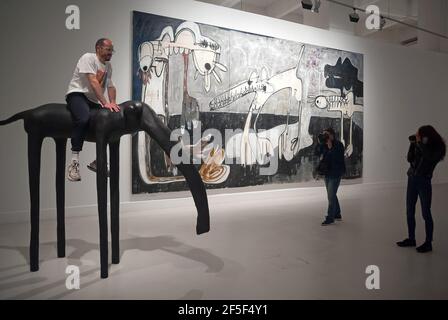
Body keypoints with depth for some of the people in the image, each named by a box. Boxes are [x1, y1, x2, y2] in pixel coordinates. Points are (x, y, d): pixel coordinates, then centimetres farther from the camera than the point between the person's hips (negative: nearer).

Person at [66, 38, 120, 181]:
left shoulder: (108, 66, 18)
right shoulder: (88, 58, -6)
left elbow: (111, 86, 12)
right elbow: (93, 82, -18)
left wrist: (113, 103, -9)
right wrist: (105, 103, -27)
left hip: (93, 101, 9)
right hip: (77, 94, -8)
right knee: (84, 119, -37)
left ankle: (97, 162, 9)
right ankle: (74, 163, -32)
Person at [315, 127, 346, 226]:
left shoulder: (338, 145, -12)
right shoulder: (324, 145, 7)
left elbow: (336, 158, -22)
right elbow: (317, 153, -1)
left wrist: (330, 147, -27)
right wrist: (320, 143, -10)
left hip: (335, 174, -8)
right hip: (327, 173, 8)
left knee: (331, 195, -9)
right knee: (332, 195, 16)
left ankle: (330, 218, -5)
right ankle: (337, 214, 29)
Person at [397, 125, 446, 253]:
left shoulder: (437, 148, -7)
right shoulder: (420, 146, 7)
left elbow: (429, 157, -27)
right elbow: (410, 159, 6)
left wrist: (420, 142, -17)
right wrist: (413, 144, -2)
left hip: (424, 182, -6)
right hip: (412, 179, 6)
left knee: (426, 213, -1)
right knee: (409, 212, 10)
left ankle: (428, 243, 10)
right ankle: (411, 239, 21)